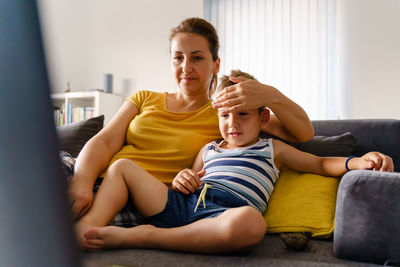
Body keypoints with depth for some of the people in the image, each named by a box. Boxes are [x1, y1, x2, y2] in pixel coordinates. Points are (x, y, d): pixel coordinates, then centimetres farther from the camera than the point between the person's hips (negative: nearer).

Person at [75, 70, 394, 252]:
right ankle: (88, 228, -17)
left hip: (225, 212, -4)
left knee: (250, 222, -43)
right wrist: (181, 179, 5)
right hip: (182, 204, 5)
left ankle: (142, 236, -32)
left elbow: (322, 164, 18)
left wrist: (359, 161, -1)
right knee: (122, 166, 5)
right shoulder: (209, 149, 29)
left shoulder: (272, 149, 21)